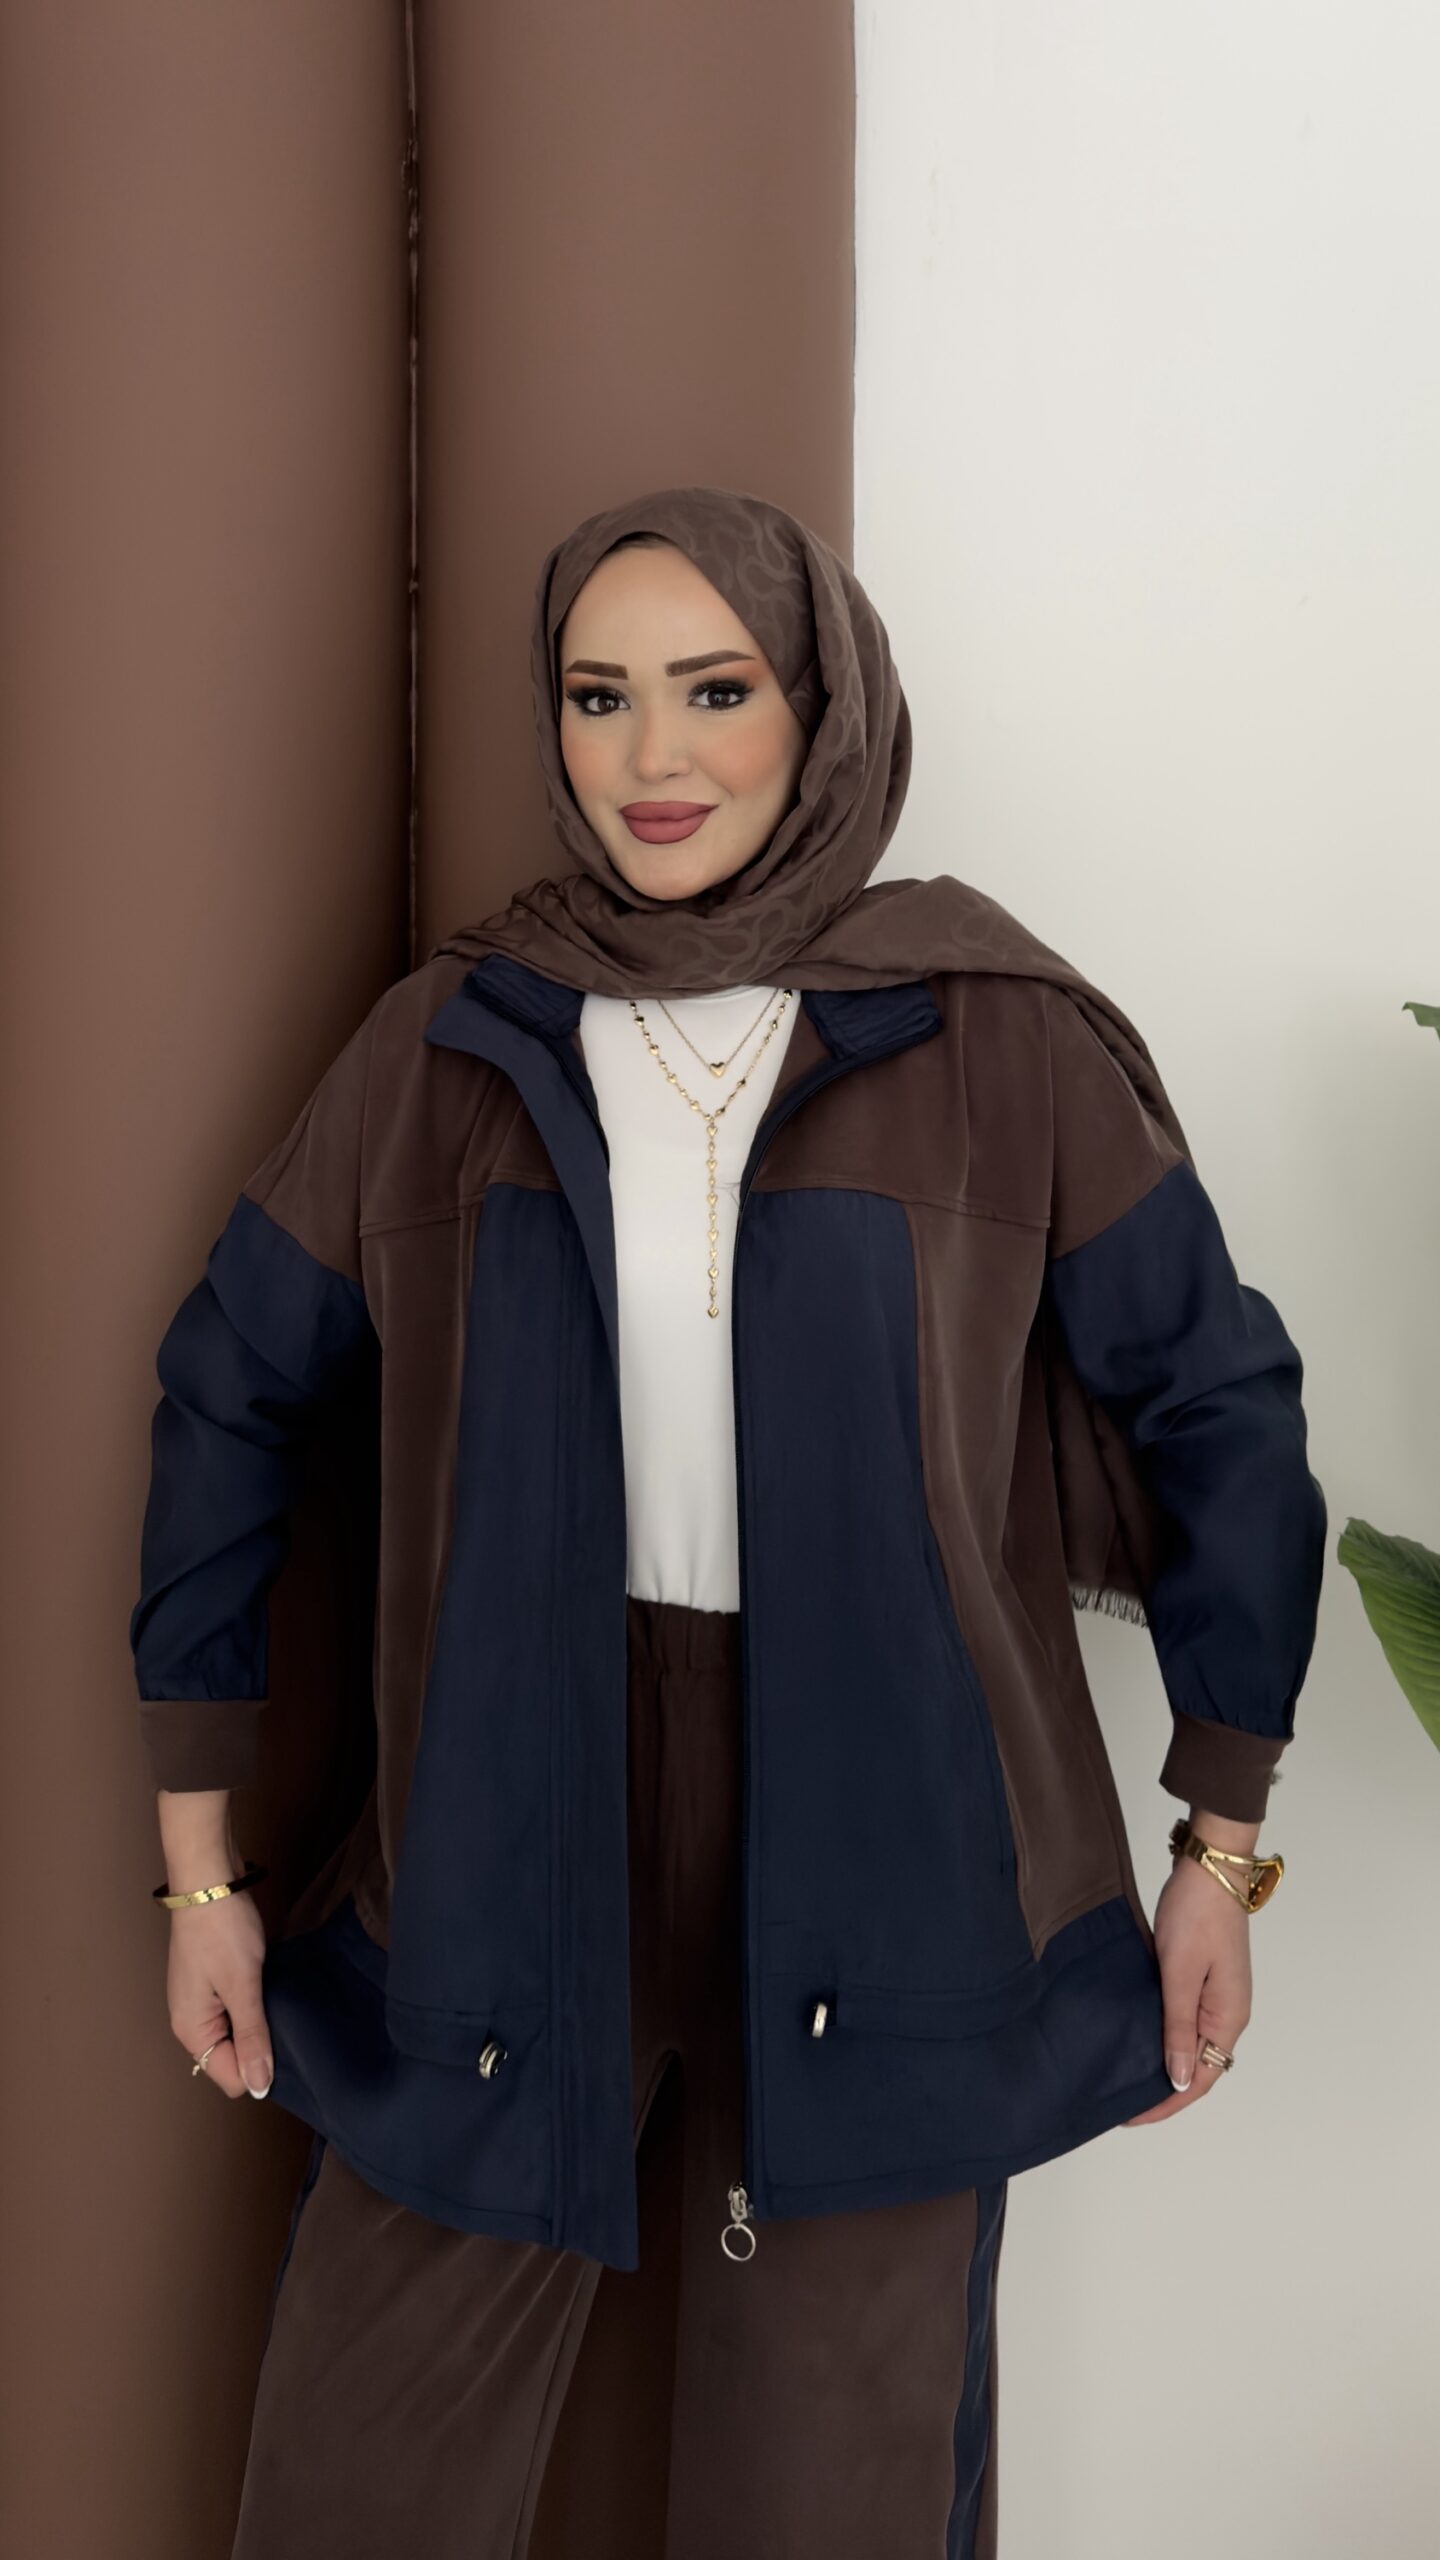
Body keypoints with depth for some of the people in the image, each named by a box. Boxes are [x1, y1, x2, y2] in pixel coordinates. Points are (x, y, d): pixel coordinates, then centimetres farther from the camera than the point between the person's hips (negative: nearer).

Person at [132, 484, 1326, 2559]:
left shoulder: (1004, 1044, -6)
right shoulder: (446, 1044, -1)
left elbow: (1219, 1410, 2)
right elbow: (234, 1398, 6)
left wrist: (1223, 1852, 4)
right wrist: (199, 1863, 6)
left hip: (884, 1853, -1)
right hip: (523, 1837, 2)